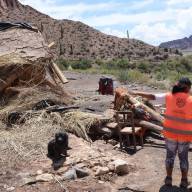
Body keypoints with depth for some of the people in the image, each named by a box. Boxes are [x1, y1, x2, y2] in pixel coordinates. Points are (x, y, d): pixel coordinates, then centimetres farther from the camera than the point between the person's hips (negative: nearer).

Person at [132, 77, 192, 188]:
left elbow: (152, 97, -1)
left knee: (170, 155, 16)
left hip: (170, 132, 2)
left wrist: (137, 93, 10)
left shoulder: (169, 97, -7)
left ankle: (169, 179, 20)